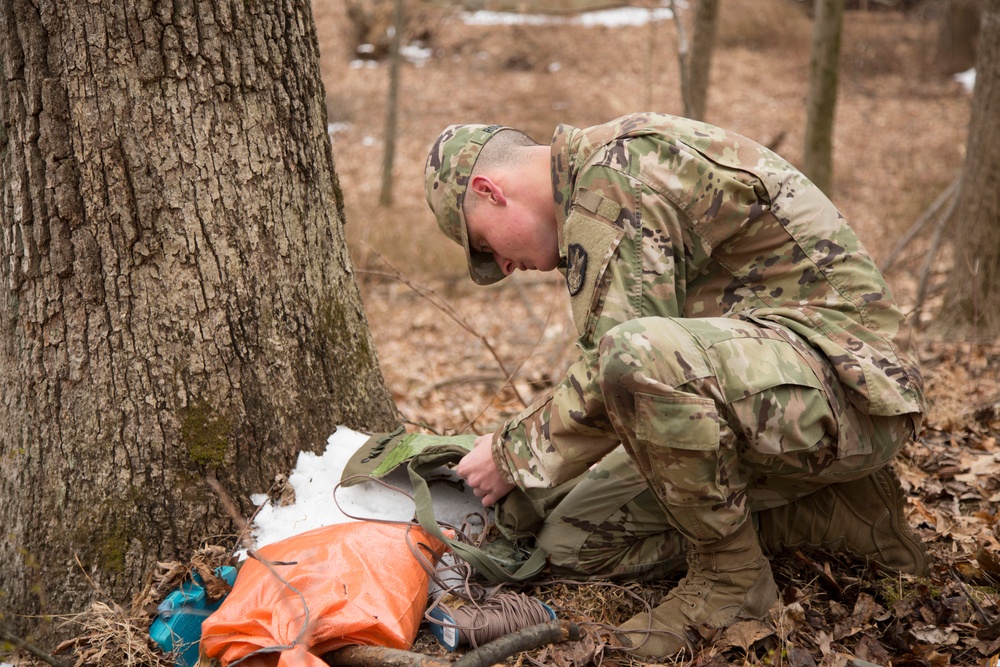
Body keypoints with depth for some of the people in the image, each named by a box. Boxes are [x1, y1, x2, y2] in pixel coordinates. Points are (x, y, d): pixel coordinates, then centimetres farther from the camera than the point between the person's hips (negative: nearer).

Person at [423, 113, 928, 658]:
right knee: (572, 540, 5)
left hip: (844, 383, -10)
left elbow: (617, 375, -21)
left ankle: (730, 574, -13)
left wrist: (515, 454, -6)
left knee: (639, 356, -38)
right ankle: (830, 515, 7)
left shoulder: (613, 167, -15)